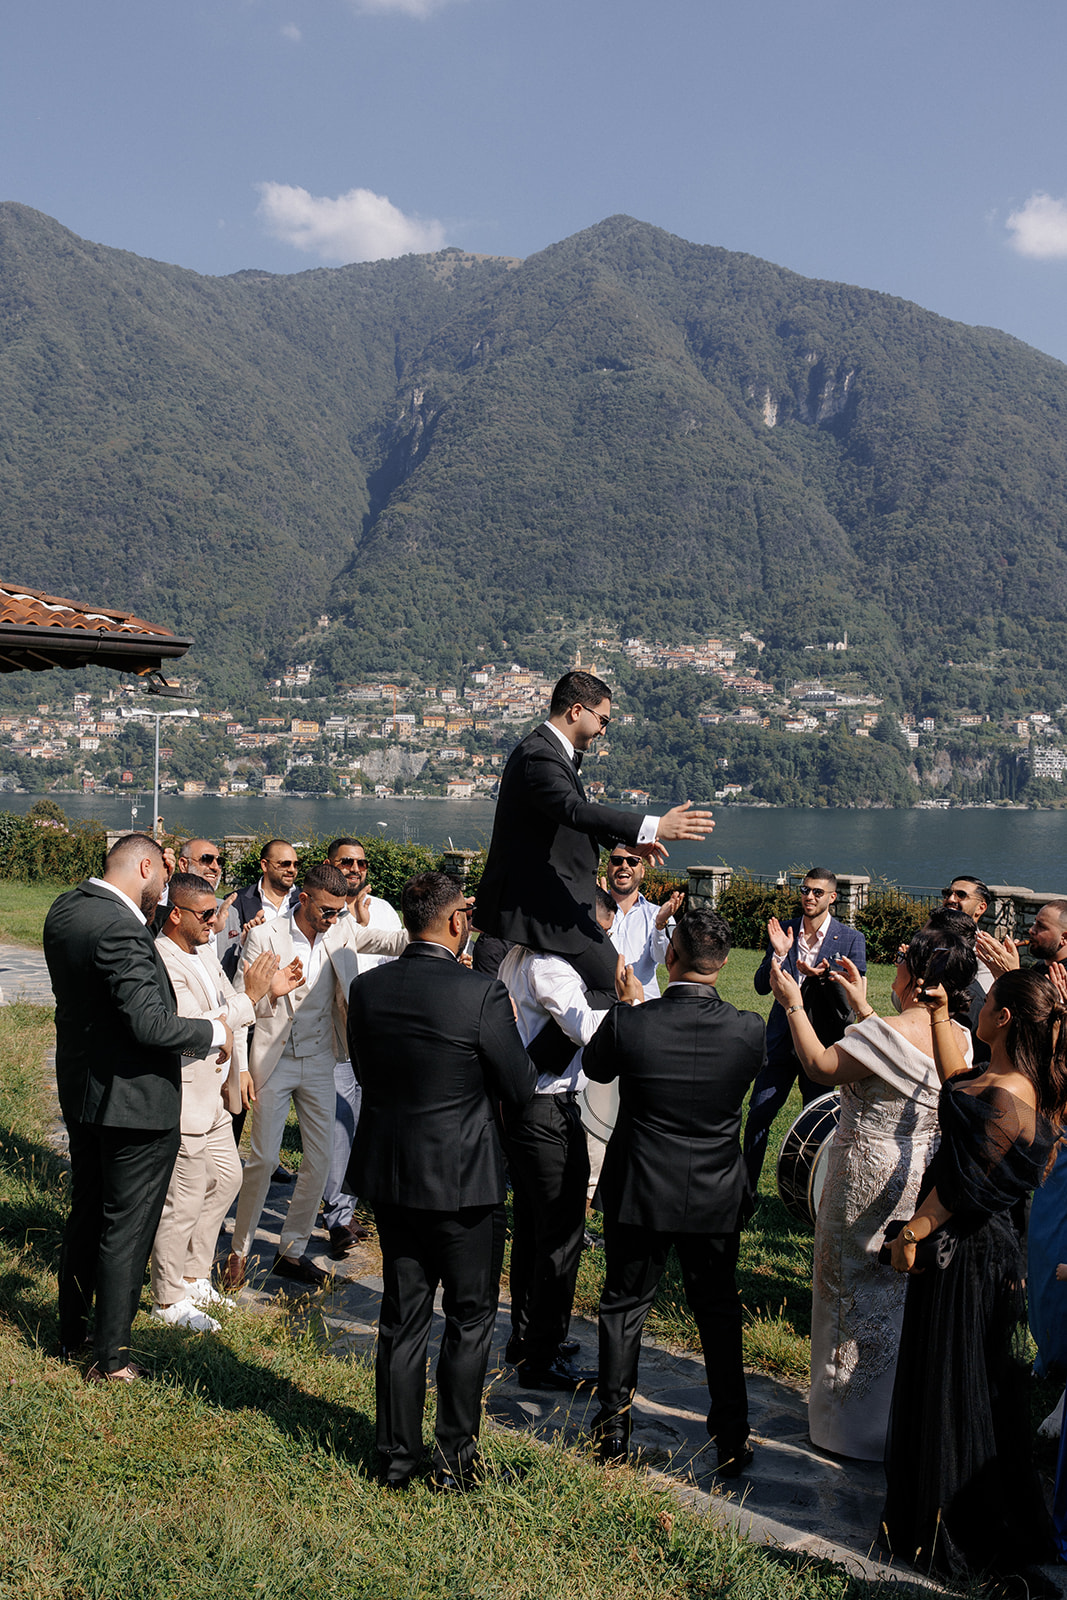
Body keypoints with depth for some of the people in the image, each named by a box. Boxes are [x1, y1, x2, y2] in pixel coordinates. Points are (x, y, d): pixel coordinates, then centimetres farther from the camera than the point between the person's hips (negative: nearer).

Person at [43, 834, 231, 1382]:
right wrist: (215, 1032, -13)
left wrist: (144, 908, 7)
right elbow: (150, 1024, -29)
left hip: (81, 1090, 9)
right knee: (125, 1229, 4)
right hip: (134, 1099, -9)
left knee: (85, 1214, 22)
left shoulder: (65, 909, 2)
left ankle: (72, 1333, 36)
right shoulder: (121, 930, -27)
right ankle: (110, 1359, 14)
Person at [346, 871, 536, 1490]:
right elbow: (520, 1090, -11)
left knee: (403, 1317, 16)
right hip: (464, 1178, -5)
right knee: (471, 1317, 13)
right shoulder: (483, 995, -19)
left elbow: (365, 1070, 8)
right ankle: (455, 1456, 19)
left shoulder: (367, 988, -4)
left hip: (389, 1173, 5)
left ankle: (397, 1455, 25)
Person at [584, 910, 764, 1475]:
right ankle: (731, 1443, 25)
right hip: (717, 1198, 1)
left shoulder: (629, 1023, -21)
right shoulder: (748, 1030, -17)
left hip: (638, 1195, -1)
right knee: (718, 1312, 17)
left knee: (624, 1306, 17)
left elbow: (595, 1066, 0)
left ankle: (613, 1429, 27)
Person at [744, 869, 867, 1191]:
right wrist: (778, 954, -17)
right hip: (782, 1040, 2)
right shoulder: (783, 931, 2)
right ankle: (745, 1189, 17)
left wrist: (824, 976, -27)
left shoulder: (851, 939, -4)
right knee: (758, 1114, 3)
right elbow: (761, 986, 0)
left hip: (822, 1042, -2)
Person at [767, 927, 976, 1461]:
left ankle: (852, 1419, 23)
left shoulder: (889, 1031, -25)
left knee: (857, 1290, 9)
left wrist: (793, 1006, -5)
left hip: (868, 1182, -7)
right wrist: (861, 1009, 19)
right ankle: (900, 1413, 34)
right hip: (924, 1178, 7)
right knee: (903, 1295, 20)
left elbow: (820, 1066, -15)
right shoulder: (959, 1039, -2)